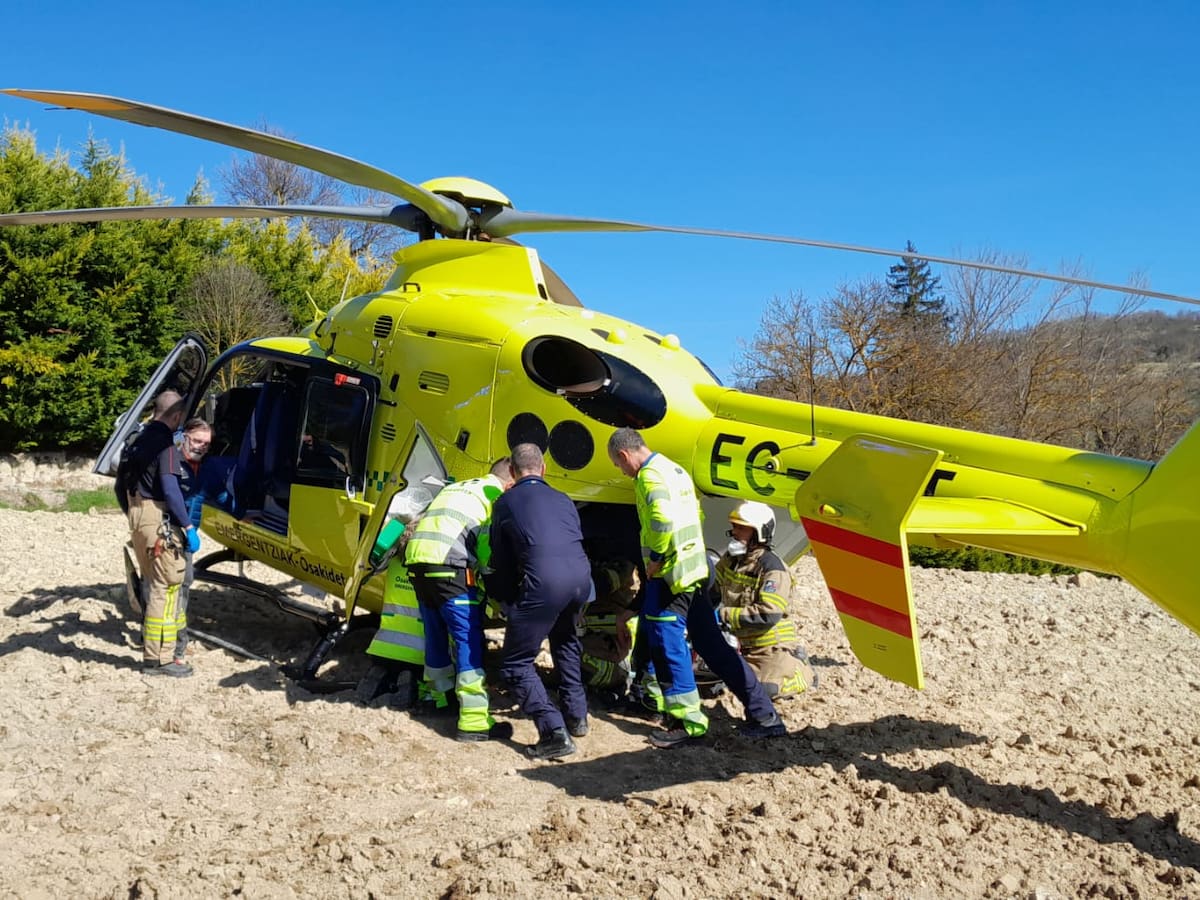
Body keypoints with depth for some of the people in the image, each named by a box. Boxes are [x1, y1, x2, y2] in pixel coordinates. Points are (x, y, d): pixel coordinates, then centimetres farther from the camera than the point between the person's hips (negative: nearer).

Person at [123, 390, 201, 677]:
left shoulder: (141, 438, 13)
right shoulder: (165, 443, -15)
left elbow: (129, 480, 20)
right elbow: (170, 489, -21)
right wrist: (189, 527, -18)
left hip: (137, 514, 10)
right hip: (158, 518, -9)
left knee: (152, 583, 21)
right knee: (166, 587, -5)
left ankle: (150, 642, 33)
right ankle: (159, 658, -3)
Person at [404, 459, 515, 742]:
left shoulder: (455, 487, 30)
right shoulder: (496, 494, 7)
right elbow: (489, 543, -4)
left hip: (416, 558, 8)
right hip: (448, 563, -8)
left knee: (436, 634, 22)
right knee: (469, 638, -6)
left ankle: (437, 693, 37)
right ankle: (474, 720, -9)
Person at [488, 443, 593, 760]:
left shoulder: (506, 502, 17)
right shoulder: (562, 499, 27)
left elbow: (501, 560, 20)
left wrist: (506, 601, 33)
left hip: (543, 581, -5)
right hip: (581, 576, 5)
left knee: (516, 664, 6)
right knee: (565, 641, 34)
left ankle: (555, 732, -7)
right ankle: (577, 717, 34)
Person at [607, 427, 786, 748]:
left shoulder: (650, 475, -13)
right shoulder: (675, 470, 18)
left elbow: (662, 520, -30)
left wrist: (655, 559, -17)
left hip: (669, 574, -10)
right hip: (694, 570, 10)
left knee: (666, 642, -4)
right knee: (710, 643, 11)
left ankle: (687, 722, -1)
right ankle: (763, 714, 14)